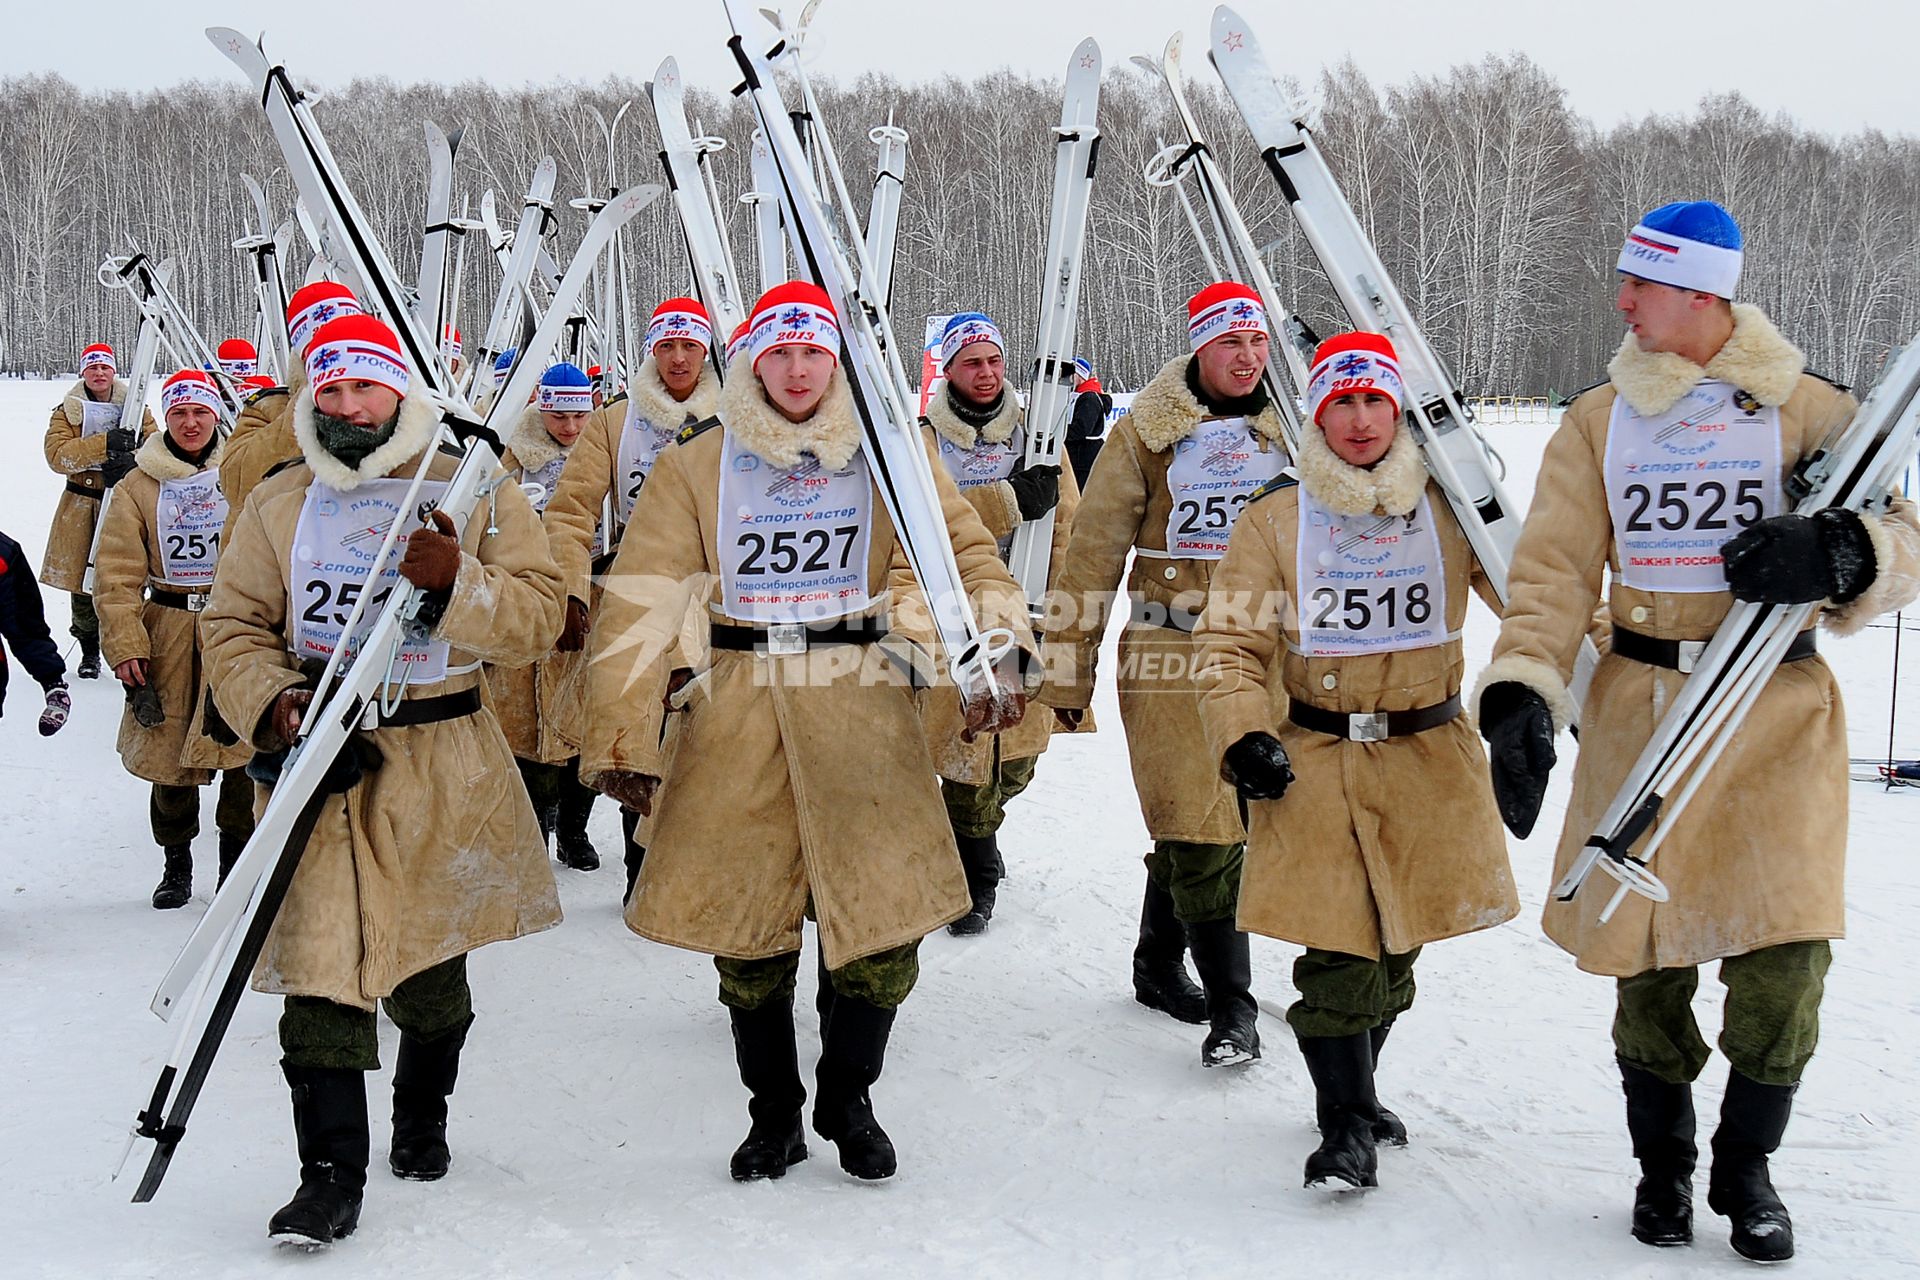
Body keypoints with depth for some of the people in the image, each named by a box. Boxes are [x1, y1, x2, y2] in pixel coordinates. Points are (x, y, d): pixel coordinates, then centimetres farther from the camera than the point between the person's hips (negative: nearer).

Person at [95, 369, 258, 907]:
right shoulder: (139, 487, 5)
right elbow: (118, 575, 3)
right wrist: (124, 646, -6)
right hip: (168, 630, 1)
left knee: (244, 750, -5)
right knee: (167, 751, 4)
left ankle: (236, 857, 13)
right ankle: (176, 862, 22)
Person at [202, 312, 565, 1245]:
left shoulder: (474, 494, 0)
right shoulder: (278, 504, 7)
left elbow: (539, 614, -5)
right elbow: (232, 625, 8)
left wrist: (457, 583, -23)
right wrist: (272, 703, -10)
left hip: (444, 762, 0)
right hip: (320, 759, 1)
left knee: (431, 972, 15)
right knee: (322, 968, -9)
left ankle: (422, 1122, 41)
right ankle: (331, 1177, 3)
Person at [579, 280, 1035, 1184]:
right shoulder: (696, 466, 4)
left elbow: (967, 554, 2)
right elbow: (641, 602, 1)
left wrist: (996, 661, -16)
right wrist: (625, 739, -5)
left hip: (860, 705, 0)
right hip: (735, 711, 0)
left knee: (885, 918, -2)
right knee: (744, 930, 6)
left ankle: (848, 1100, 24)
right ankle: (772, 1114, 29)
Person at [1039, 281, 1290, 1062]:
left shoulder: (1290, 429, 9)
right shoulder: (1147, 433, -2)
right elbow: (1094, 552, -1)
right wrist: (1067, 667, -3)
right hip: (1167, 657, -3)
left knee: (1192, 824, 12)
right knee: (1199, 830, -7)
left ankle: (1158, 964, 31)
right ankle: (1232, 1004, 1)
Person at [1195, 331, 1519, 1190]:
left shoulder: (1449, 507, 1)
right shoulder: (1275, 517, -2)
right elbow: (1230, 641, -1)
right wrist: (1243, 738, -15)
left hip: (1428, 756, 2)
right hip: (1315, 759, -2)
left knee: (1397, 942, 13)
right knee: (1336, 947, -8)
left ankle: (1353, 1092, 36)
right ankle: (1347, 1125, 7)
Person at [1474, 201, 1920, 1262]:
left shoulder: (1805, 409, 0)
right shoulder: (1599, 423, 5)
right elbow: (1553, 573, -1)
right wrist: (1521, 695, -16)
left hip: (1775, 710, -1)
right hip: (1639, 709, 1)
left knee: (1784, 956, -4)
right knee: (1647, 956, 6)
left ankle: (1746, 1168, 21)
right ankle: (1662, 1165, 28)